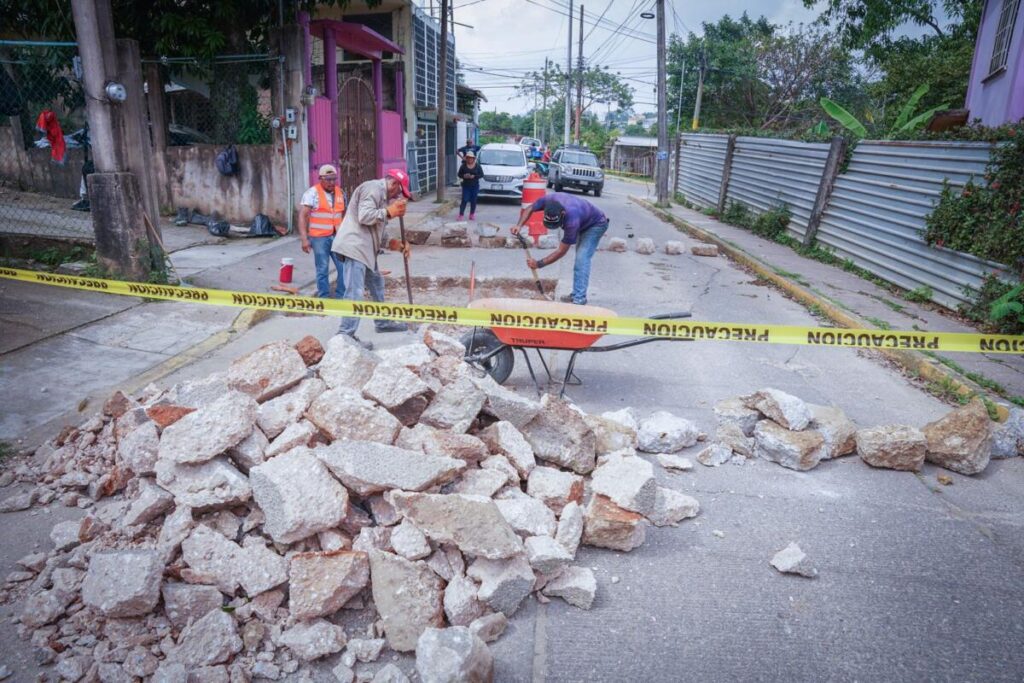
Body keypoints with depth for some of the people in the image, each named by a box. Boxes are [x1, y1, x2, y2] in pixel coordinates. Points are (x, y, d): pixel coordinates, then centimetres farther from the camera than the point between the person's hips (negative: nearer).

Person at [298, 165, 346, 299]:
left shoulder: (340, 192, 8)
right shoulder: (312, 193, -8)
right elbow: (302, 216, -11)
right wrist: (304, 238, -17)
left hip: (337, 237, 5)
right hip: (319, 237, -5)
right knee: (323, 270, 4)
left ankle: (341, 297, 17)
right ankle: (324, 298, 15)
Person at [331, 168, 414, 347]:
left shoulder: (382, 194, 23)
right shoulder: (373, 188, -9)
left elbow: (376, 231, 22)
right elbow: (364, 216, -22)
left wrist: (392, 244, 10)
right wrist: (389, 211, -12)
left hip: (364, 248, 11)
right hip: (354, 246, -11)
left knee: (376, 283, 21)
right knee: (355, 292, -13)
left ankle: (382, 322, 35)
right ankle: (345, 335, -11)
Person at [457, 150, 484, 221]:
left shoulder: (477, 166, 1)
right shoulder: (463, 166, 1)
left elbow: (481, 174, -2)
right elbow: (459, 174, 5)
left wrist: (474, 176, -16)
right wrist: (464, 176, -16)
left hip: (475, 186, 1)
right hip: (466, 186, -1)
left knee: (473, 201, 7)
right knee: (464, 200, -8)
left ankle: (472, 214, 20)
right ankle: (461, 215, -6)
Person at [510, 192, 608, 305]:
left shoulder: (572, 220, -43)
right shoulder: (548, 199, -28)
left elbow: (561, 251, -33)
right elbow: (529, 208, -7)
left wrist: (539, 264, -30)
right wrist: (519, 225, -23)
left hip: (596, 224, -8)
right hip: (584, 223, 8)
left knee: (582, 260, -20)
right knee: (580, 258, 11)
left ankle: (579, 299, -22)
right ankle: (576, 294, 19)